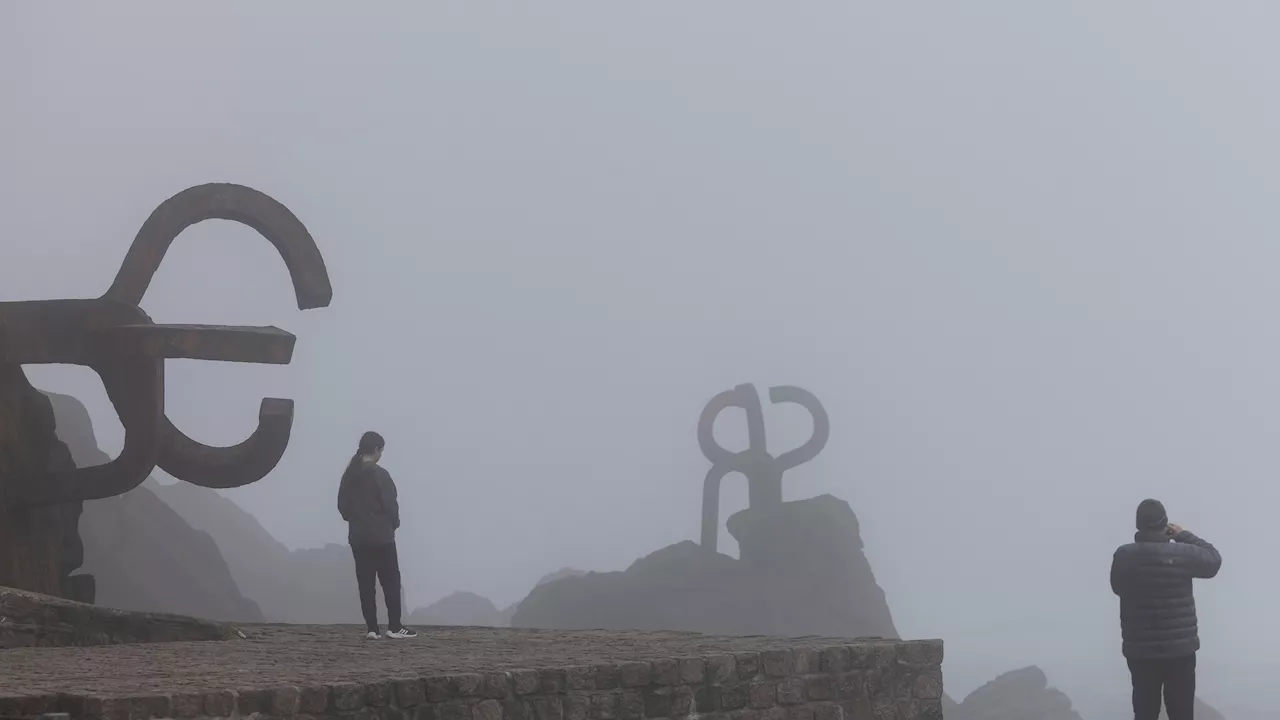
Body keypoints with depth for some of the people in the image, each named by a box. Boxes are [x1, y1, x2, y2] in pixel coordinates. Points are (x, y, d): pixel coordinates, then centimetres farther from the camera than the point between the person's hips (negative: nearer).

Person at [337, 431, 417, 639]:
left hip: (358, 537, 6)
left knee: (365, 583, 5)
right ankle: (394, 627, 1)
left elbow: (342, 505, 9)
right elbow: (390, 504, -14)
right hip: (381, 537, -5)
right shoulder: (379, 474, -13)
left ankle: (372, 628, 3)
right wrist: (394, 524, 5)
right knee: (391, 582, 2)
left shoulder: (349, 475, 6)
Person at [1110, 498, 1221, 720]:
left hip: (1139, 651, 2)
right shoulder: (1182, 554, -12)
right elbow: (1214, 560, 7)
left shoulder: (1123, 556, -6)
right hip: (1180, 649, -2)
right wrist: (1184, 536, 12)